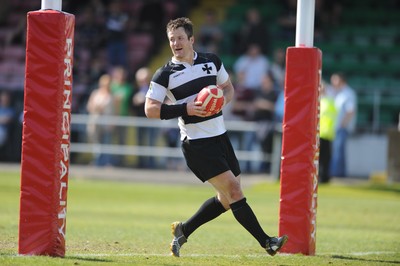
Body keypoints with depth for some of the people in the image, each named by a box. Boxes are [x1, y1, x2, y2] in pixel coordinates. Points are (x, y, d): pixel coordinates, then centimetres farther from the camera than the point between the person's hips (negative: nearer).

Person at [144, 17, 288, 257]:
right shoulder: (165, 74, -5)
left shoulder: (212, 61, 7)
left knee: (228, 199, 8)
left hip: (220, 136, 6)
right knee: (233, 189, -14)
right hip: (196, 144, -6)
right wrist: (186, 109, -19)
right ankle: (266, 242, -12)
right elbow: (150, 110, -8)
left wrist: (222, 100, -5)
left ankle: (183, 230, 23)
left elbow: (228, 88, 20)